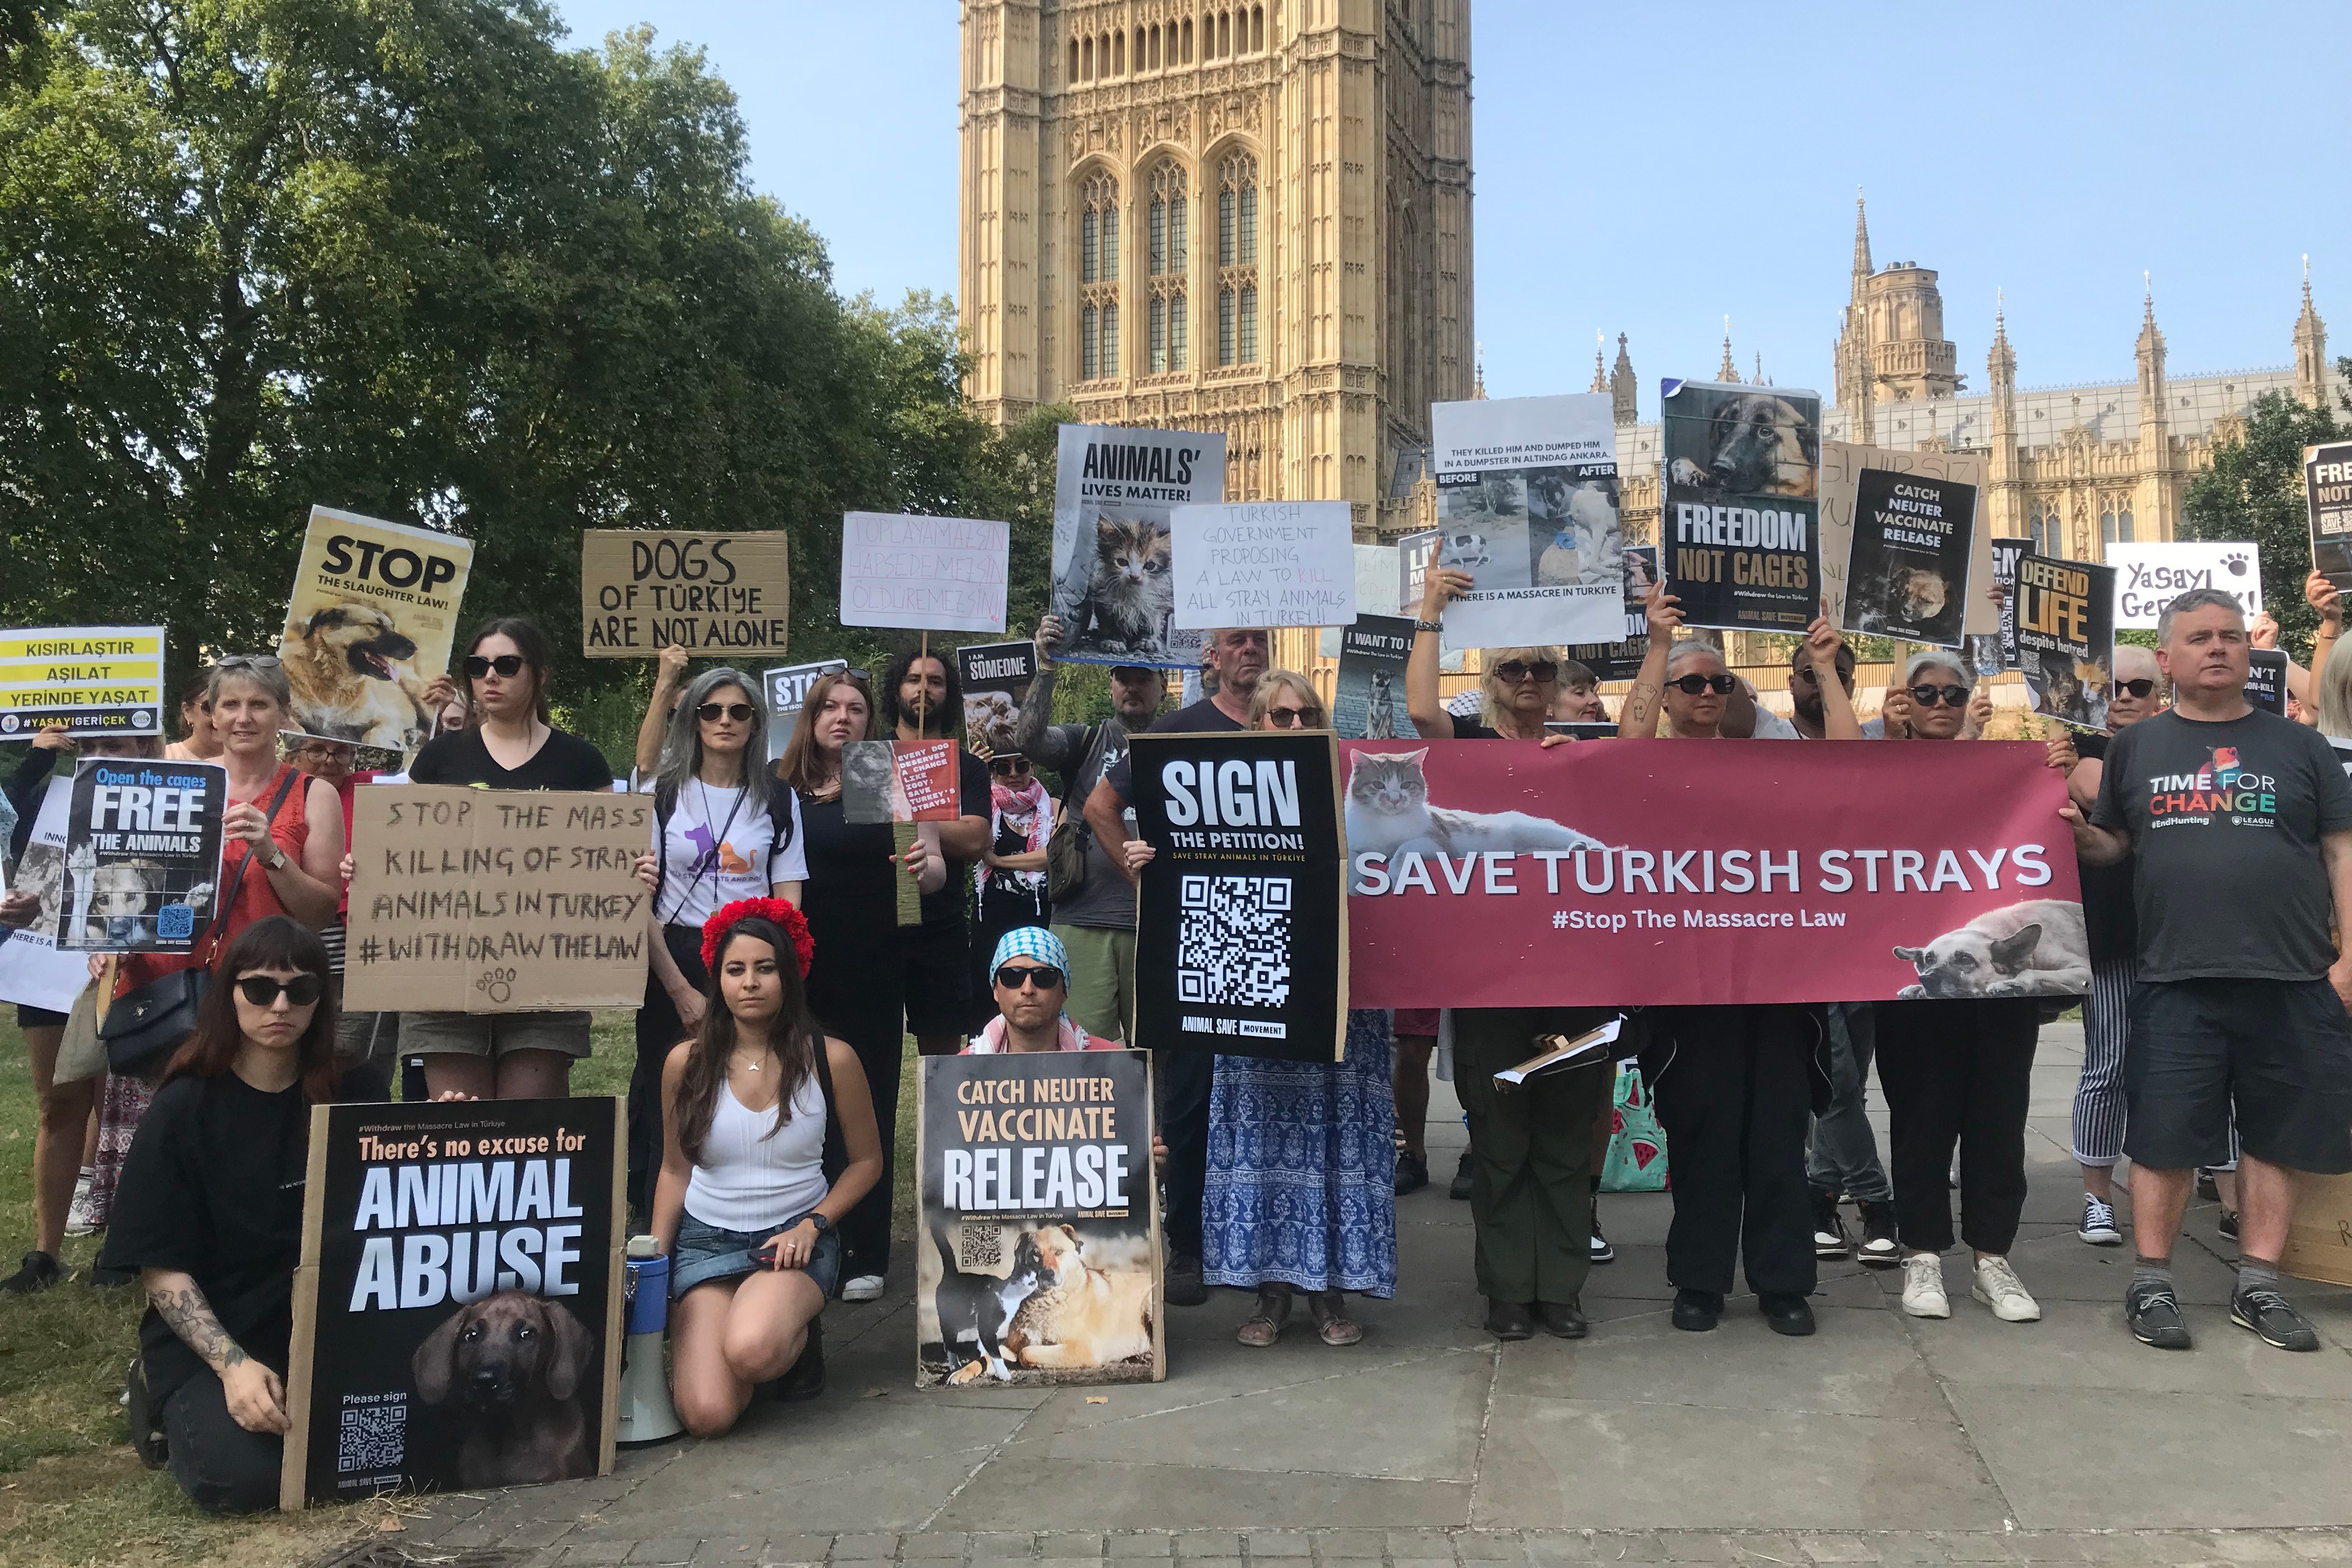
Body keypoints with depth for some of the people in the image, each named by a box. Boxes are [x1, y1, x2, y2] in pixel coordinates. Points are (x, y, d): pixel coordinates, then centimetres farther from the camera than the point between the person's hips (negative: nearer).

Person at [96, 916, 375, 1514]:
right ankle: (166, 1396, 8)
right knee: (244, 1476, -25)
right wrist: (233, 1365, -22)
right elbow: (162, 1266, -8)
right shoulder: (185, 1108, -7)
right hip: (206, 1336, -2)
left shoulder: (349, 1098, 0)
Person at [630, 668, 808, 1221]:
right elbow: (639, 900, -1)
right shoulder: (661, 794, 4)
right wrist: (681, 991, -9)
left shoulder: (778, 800, 9)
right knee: (667, 1106, -1)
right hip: (673, 965, -1)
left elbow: (788, 904, 6)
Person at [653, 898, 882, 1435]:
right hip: (706, 1239, 2)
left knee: (751, 1349, -36)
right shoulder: (686, 1062, -1)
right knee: (707, 1415, -20)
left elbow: (866, 1161, 6)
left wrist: (812, 1226, -9)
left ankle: (799, 1338, 3)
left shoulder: (830, 1059, -5)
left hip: (798, 1238, -2)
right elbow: (675, 1170, 11)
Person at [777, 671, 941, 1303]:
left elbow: (936, 874, -2)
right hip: (799, 970, 2)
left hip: (873, 972, -2)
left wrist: (923, 866, -25)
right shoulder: (781, 788, 4)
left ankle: (867, 1257, 12)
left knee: (870, 1112, 4)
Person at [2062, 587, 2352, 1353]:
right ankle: (2151, 1286, 11)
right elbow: (2115, 847, 14)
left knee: (2274, 1137, 8)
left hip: (2290, 980, 1)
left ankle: (2258, 1286, 20)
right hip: (2177, 980, -1)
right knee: (2164, 1137, 0)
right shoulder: (2135, 748, 10)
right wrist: (2081, 835, -9)